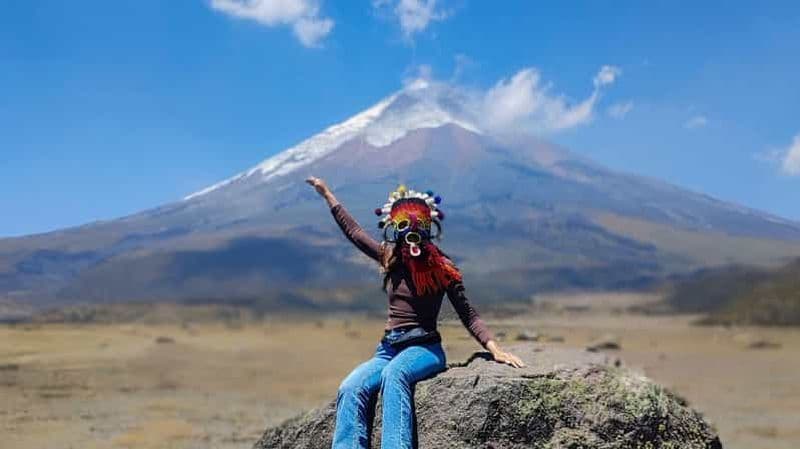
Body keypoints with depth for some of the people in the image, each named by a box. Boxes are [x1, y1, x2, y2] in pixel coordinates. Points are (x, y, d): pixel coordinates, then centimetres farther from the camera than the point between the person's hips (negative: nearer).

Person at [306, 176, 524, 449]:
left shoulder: (441, 269, -3)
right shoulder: (390, 260, 11)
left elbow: (468, 315, -2)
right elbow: (354, 231, 23)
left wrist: (495, 349, -16)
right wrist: (327, 194, 30)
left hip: (424, 348, -5)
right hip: (388, 348, 5)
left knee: (394, 373, -38)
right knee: (351, 388, -25)